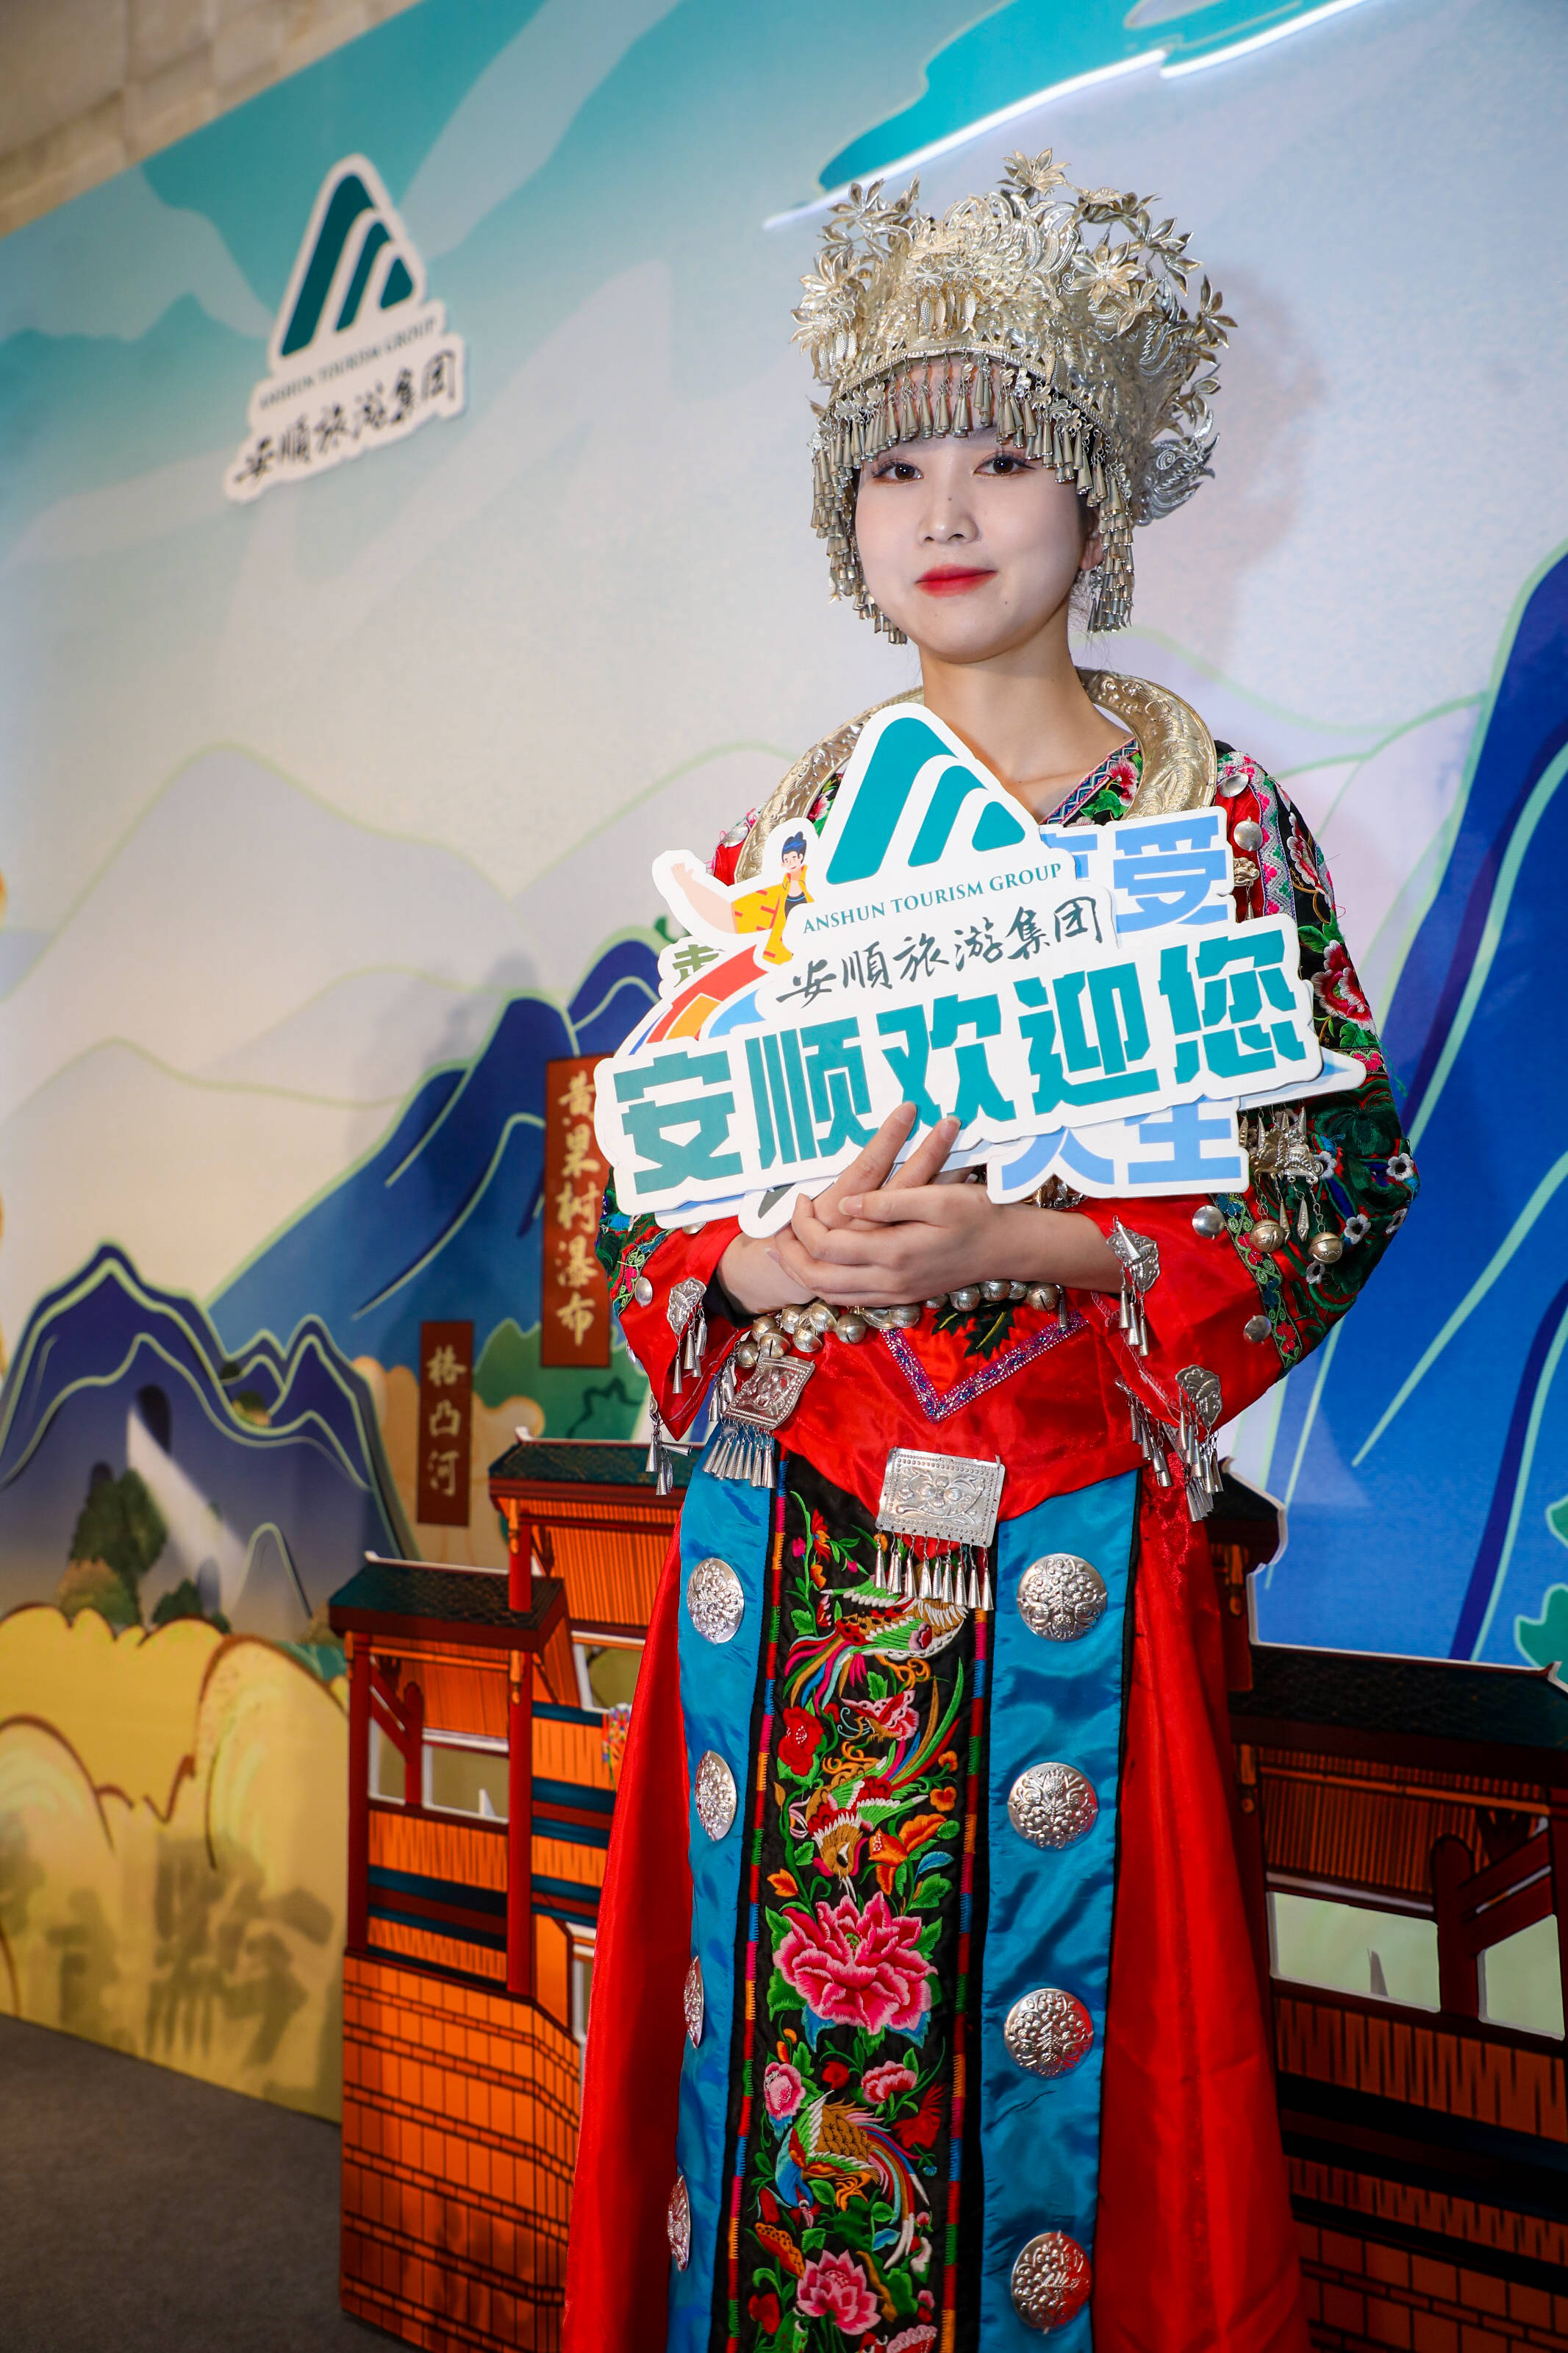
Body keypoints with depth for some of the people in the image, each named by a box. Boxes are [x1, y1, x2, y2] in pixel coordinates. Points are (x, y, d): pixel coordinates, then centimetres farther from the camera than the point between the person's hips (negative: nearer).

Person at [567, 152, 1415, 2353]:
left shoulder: (1217, 816, 1)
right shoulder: (782, 837, 10)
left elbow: (1336, 1176, -4)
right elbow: (648, 1199, 9)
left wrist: (1026, 1243, -17)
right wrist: (772, 1262, -12)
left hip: (1069, 1546, -2)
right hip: (790, 1548, 3)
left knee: (1048, 2029, 2)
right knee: (780, 2027, 9)